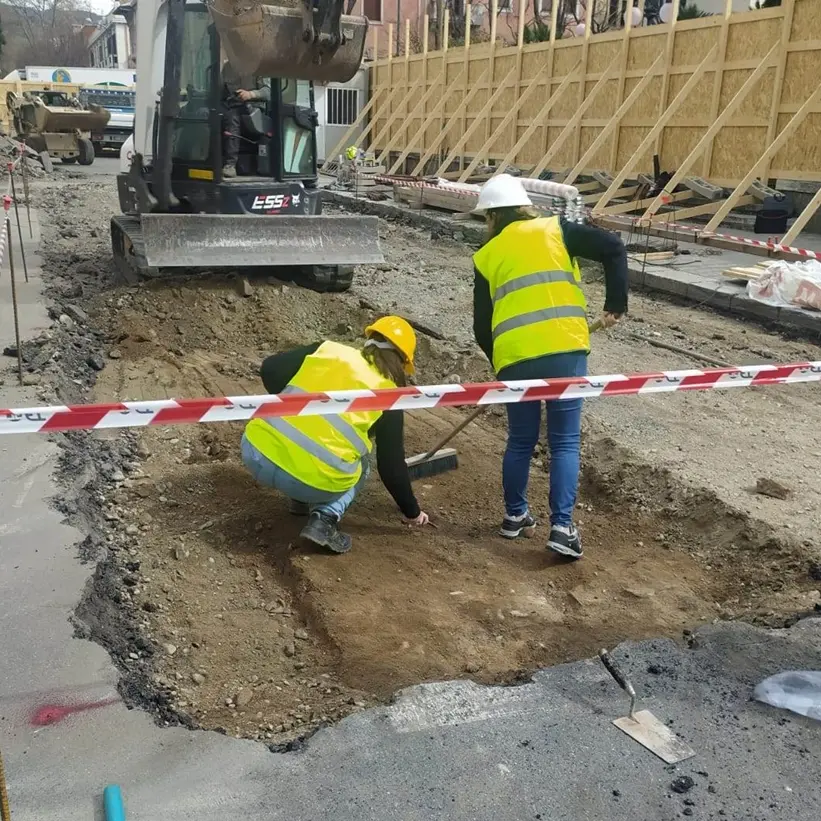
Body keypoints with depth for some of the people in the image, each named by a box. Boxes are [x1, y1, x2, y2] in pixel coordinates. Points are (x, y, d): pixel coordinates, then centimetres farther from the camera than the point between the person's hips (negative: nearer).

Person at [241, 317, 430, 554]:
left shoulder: (327, 349, 15)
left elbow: (270, 370, 11)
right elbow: (392, 466, 12)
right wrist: (412, 512, 27)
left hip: (257, 452, 4)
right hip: (312, 480, -4)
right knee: (360, 465, 29)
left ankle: (301, 498, 29)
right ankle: (325, 519, 4)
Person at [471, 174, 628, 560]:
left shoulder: (486, 256, 14)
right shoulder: (555, 230, 11)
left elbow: (482, 326, 15)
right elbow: (613, 247, 0)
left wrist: (499, 361, 29)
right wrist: (615, 304, 6)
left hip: (515, 358, 1)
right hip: (566, 351, -1)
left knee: (520, 441, 19)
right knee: (565, 442, 8)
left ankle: (515, 516, 30)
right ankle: (562, 527, 1)